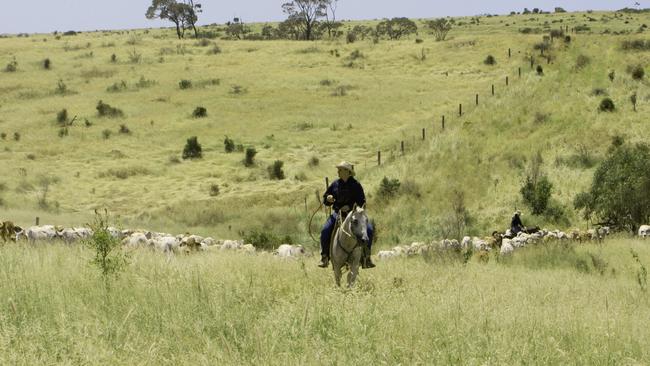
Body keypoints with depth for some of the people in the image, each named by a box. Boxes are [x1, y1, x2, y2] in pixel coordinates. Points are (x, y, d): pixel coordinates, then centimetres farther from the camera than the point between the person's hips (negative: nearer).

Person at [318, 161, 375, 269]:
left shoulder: (355, 185, -1)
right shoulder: (335, 184, 7)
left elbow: (362, 202, -3)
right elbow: (325, 201, 15)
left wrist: (350, 206, -19)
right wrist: (328, 199, -9)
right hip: (338, 213, 2)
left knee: (369, 229, -21)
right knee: (325, 230, -22)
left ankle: (366, 257, -9)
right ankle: (324, 257, -9)